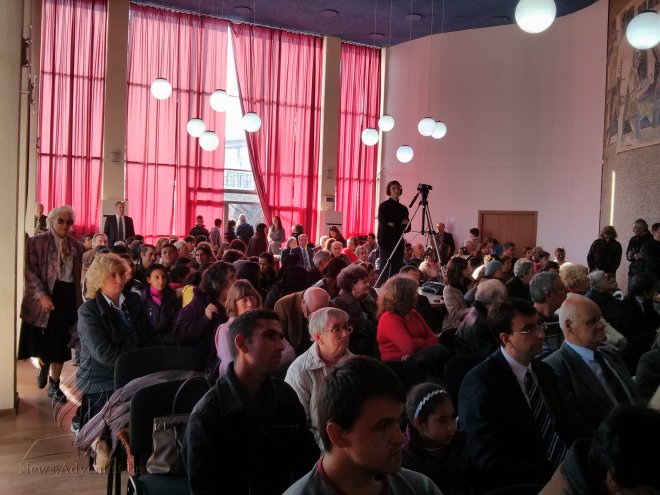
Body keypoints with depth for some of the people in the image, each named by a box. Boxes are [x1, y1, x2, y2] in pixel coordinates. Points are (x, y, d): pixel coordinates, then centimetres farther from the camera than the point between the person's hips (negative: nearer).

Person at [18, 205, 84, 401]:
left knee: (60, 344, 7)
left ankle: (54, 385, 22)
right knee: (40, 341, 6)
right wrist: (42, 295, -21)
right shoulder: (37, 242, -6)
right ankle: (43, 366, 41)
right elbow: (30, 271, -12)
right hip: (44, 299, -3)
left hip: (67, 297, 3)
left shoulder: (76, 246, 7)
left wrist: (80, 300, 5)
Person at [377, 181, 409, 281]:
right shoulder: (383, 206, -1)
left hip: (398, 243, 5)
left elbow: (407, 227, 8)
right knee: (384, 272, -9)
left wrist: (394, 225, -8)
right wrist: (400, 224, -3)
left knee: (397, 272, 3)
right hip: (386, 243, -5)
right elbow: (383, 226, -9)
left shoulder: (403, 208, 14)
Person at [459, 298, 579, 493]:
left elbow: (566, 428, 14)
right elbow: (491, 461, -17)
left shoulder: (544, 371, 10)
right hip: (523, 485, -6)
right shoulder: (480, 383, -13)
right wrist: (554, 478, -20)